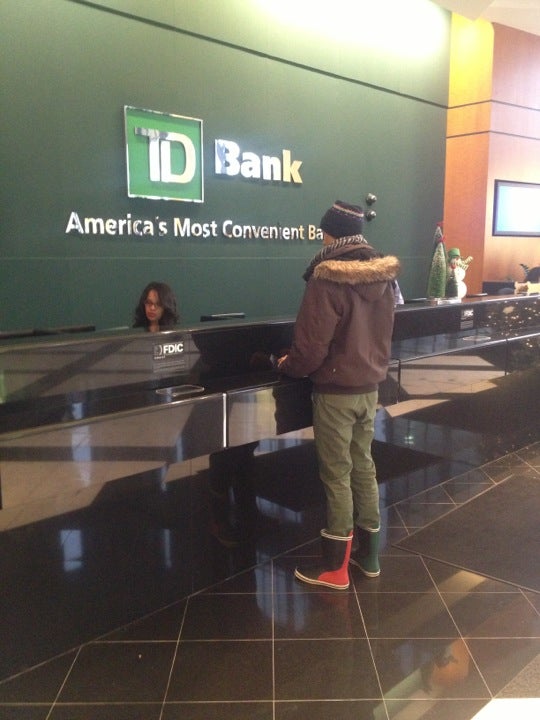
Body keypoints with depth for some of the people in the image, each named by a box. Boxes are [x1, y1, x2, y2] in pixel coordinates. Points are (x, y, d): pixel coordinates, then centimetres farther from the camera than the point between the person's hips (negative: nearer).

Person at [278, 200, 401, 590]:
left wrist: (289, 365, 0)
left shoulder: (328, 279, -20)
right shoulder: (385, 276, 2)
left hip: (336, 390, -7)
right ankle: (369, 553, 30)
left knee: (337, 474, 3)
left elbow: (312, 346, -19)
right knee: (363, 466, 17)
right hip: (370, 386, 7)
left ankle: (335, 566, 16)